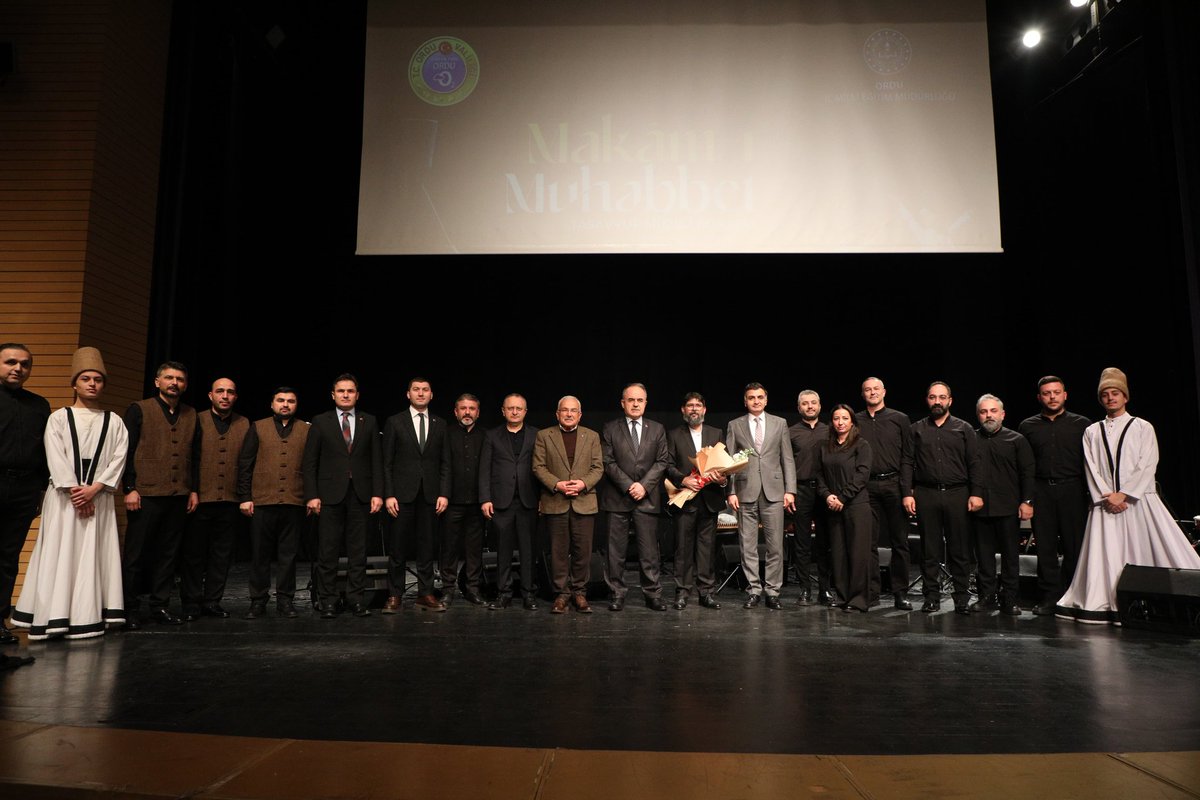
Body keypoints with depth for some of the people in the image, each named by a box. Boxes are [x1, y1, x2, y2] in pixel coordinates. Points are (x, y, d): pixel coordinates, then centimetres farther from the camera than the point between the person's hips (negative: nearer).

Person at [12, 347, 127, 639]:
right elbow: (56, 459, -3)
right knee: (59, 556, -1)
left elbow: (119, 458, 0)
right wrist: (73, 491, -12)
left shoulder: (113, 422, 9)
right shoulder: (58, 418, 5)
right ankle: (54, 619, 3)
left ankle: (89, 618, 2)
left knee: (93, 557, 1)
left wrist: (93, 488, -11)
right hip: (63, 497, -1)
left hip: (98, 498, 1)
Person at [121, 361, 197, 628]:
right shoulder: (139, 410, 2)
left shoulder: (191, 415, 14)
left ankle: (160, 606, 17)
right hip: (146, 494, -4)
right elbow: (127, 452, -2)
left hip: (179, 496, 4)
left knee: (168, 554, 8)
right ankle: (128, 609, 11)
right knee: (136, 553, 2)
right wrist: (129, 488, -9)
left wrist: (193, 489, 10)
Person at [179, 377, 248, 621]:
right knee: (193, 552, 5)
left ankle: (212, 601, 17)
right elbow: (191, 459, -2)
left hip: (230, 501, 2)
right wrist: (192, 492, -11)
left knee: (222, 554, 7)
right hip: (200, 499, -2)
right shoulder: (197, 421, 4)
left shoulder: (244, 424, 10)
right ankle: (191, 603, 14)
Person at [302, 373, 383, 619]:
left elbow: (376, 461, 7)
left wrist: (378, 493, -1)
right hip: (330, 495, -1)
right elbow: (309, 463, 3)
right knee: (327, 551, 1)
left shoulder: (369, 422, 10)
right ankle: (328, 601, 10)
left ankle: (356, 598, 13)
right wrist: (311, 495, -6)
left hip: (360, 495, 1)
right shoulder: (320, 422, 5)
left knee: (358, 550, 5)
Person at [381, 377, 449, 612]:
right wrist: (388, 495, -6)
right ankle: (394, 595, 10)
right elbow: (387, 462, 2)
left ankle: (425, 594, 13)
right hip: (403, 493, -2)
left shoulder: (440, 424, 11)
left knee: (427, 547, 5)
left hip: (430, 495, 2)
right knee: (398, 548, 1)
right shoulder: (395, 422, 4)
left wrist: (444, 494, 0)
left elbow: (445, 463, 9)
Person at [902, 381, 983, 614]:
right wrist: (907, 493, -2)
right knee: (930, 549, 5)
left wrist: (976, 493, -6)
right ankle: (932, 596, 12)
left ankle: (962, 598, 10)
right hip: (926, 495, 1)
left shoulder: (964, 429, 9)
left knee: (960, 549, 1)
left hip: (957, 494, -1)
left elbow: (974, 463, 4)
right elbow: (907, 463, 7)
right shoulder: (917, 429, 11)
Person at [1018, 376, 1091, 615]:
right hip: (1041, 491, 1)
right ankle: (1050, 597, 9)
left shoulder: (1082, 424, 8)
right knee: (1045, 546, 2)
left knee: (1074, 545, -1)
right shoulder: (1028, 426, 11)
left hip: (1072, 490, -1)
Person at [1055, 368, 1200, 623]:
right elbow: (1092, 469, 5)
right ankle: (1109, 606, 2)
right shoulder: (1092, 432, 12)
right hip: (1106, 503, 2)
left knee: (1143, 553, -5)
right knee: (1106, 555, -1)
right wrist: (1107, 497, -8)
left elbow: (1147, 466, -3)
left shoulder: (1143, 427, 6)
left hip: (1138, 500, -1)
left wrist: (1123, 494, -12)